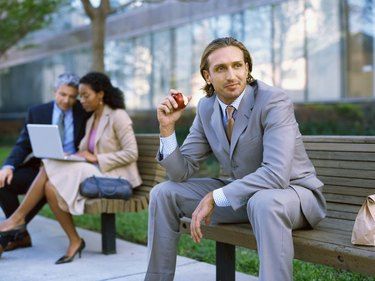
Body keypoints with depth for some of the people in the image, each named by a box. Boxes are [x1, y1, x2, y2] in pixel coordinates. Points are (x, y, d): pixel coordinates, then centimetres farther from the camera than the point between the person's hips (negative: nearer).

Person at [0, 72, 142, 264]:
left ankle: (18, 218, -8)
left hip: (113, 177, -8)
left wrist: (96, 158, -17)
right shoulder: (91, 120, 17)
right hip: (95, 174, 8)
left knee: (49, 170, -22)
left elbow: (131, 154, -13)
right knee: (51, 186, -20)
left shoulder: (118, 116, -7)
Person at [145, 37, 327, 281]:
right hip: (240, 193, 7)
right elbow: (182, 171, 1)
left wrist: (214, 197, -28)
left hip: (290, 192, -6)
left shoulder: (274, 101, -21)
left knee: (265, 202, -41)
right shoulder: (206, 108, -1)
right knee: (163, 193, 1)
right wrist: (167, 127, -14)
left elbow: (276, 174, -32)